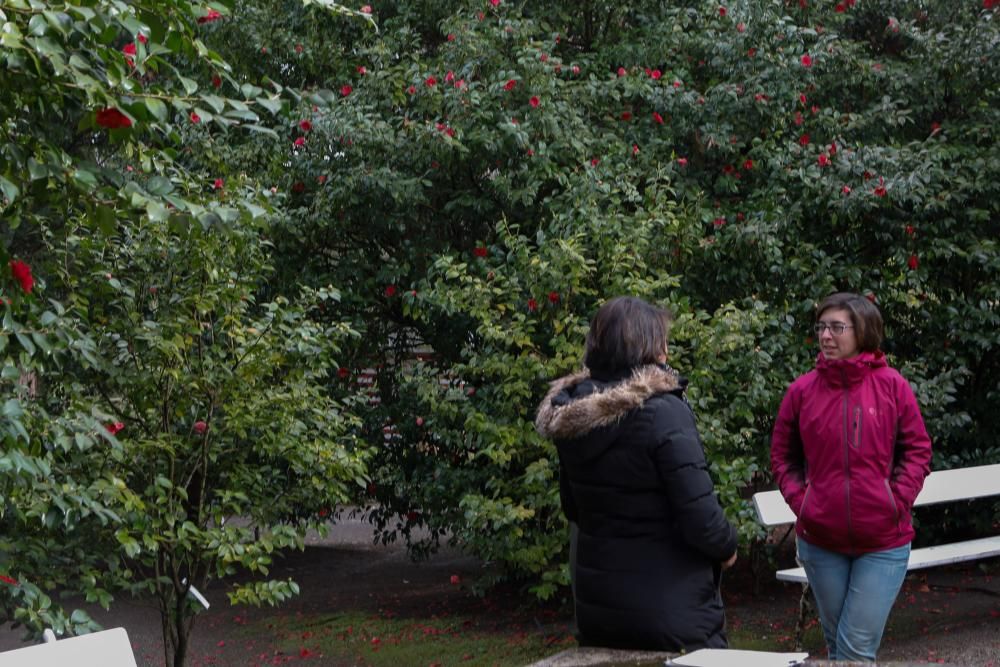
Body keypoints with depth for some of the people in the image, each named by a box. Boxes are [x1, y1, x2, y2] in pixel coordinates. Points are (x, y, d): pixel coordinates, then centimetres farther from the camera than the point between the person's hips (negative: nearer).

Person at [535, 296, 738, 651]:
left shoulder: (568, 415, 1)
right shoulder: (663, 412, -20)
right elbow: (700, 516, -21)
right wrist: (727, 546, -1)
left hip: (596, 606, 7)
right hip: (670, 608, -7)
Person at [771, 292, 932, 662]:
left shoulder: (891, 386, -6)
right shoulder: (803, 390, -1)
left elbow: (917, 450, 0)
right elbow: (783, 456, 9)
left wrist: (896, 501, -10)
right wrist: (799, 500, -3)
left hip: (883, 541, -2)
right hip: (820, 541, 3)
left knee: (857, 648, -6)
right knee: (836, 641, 15)